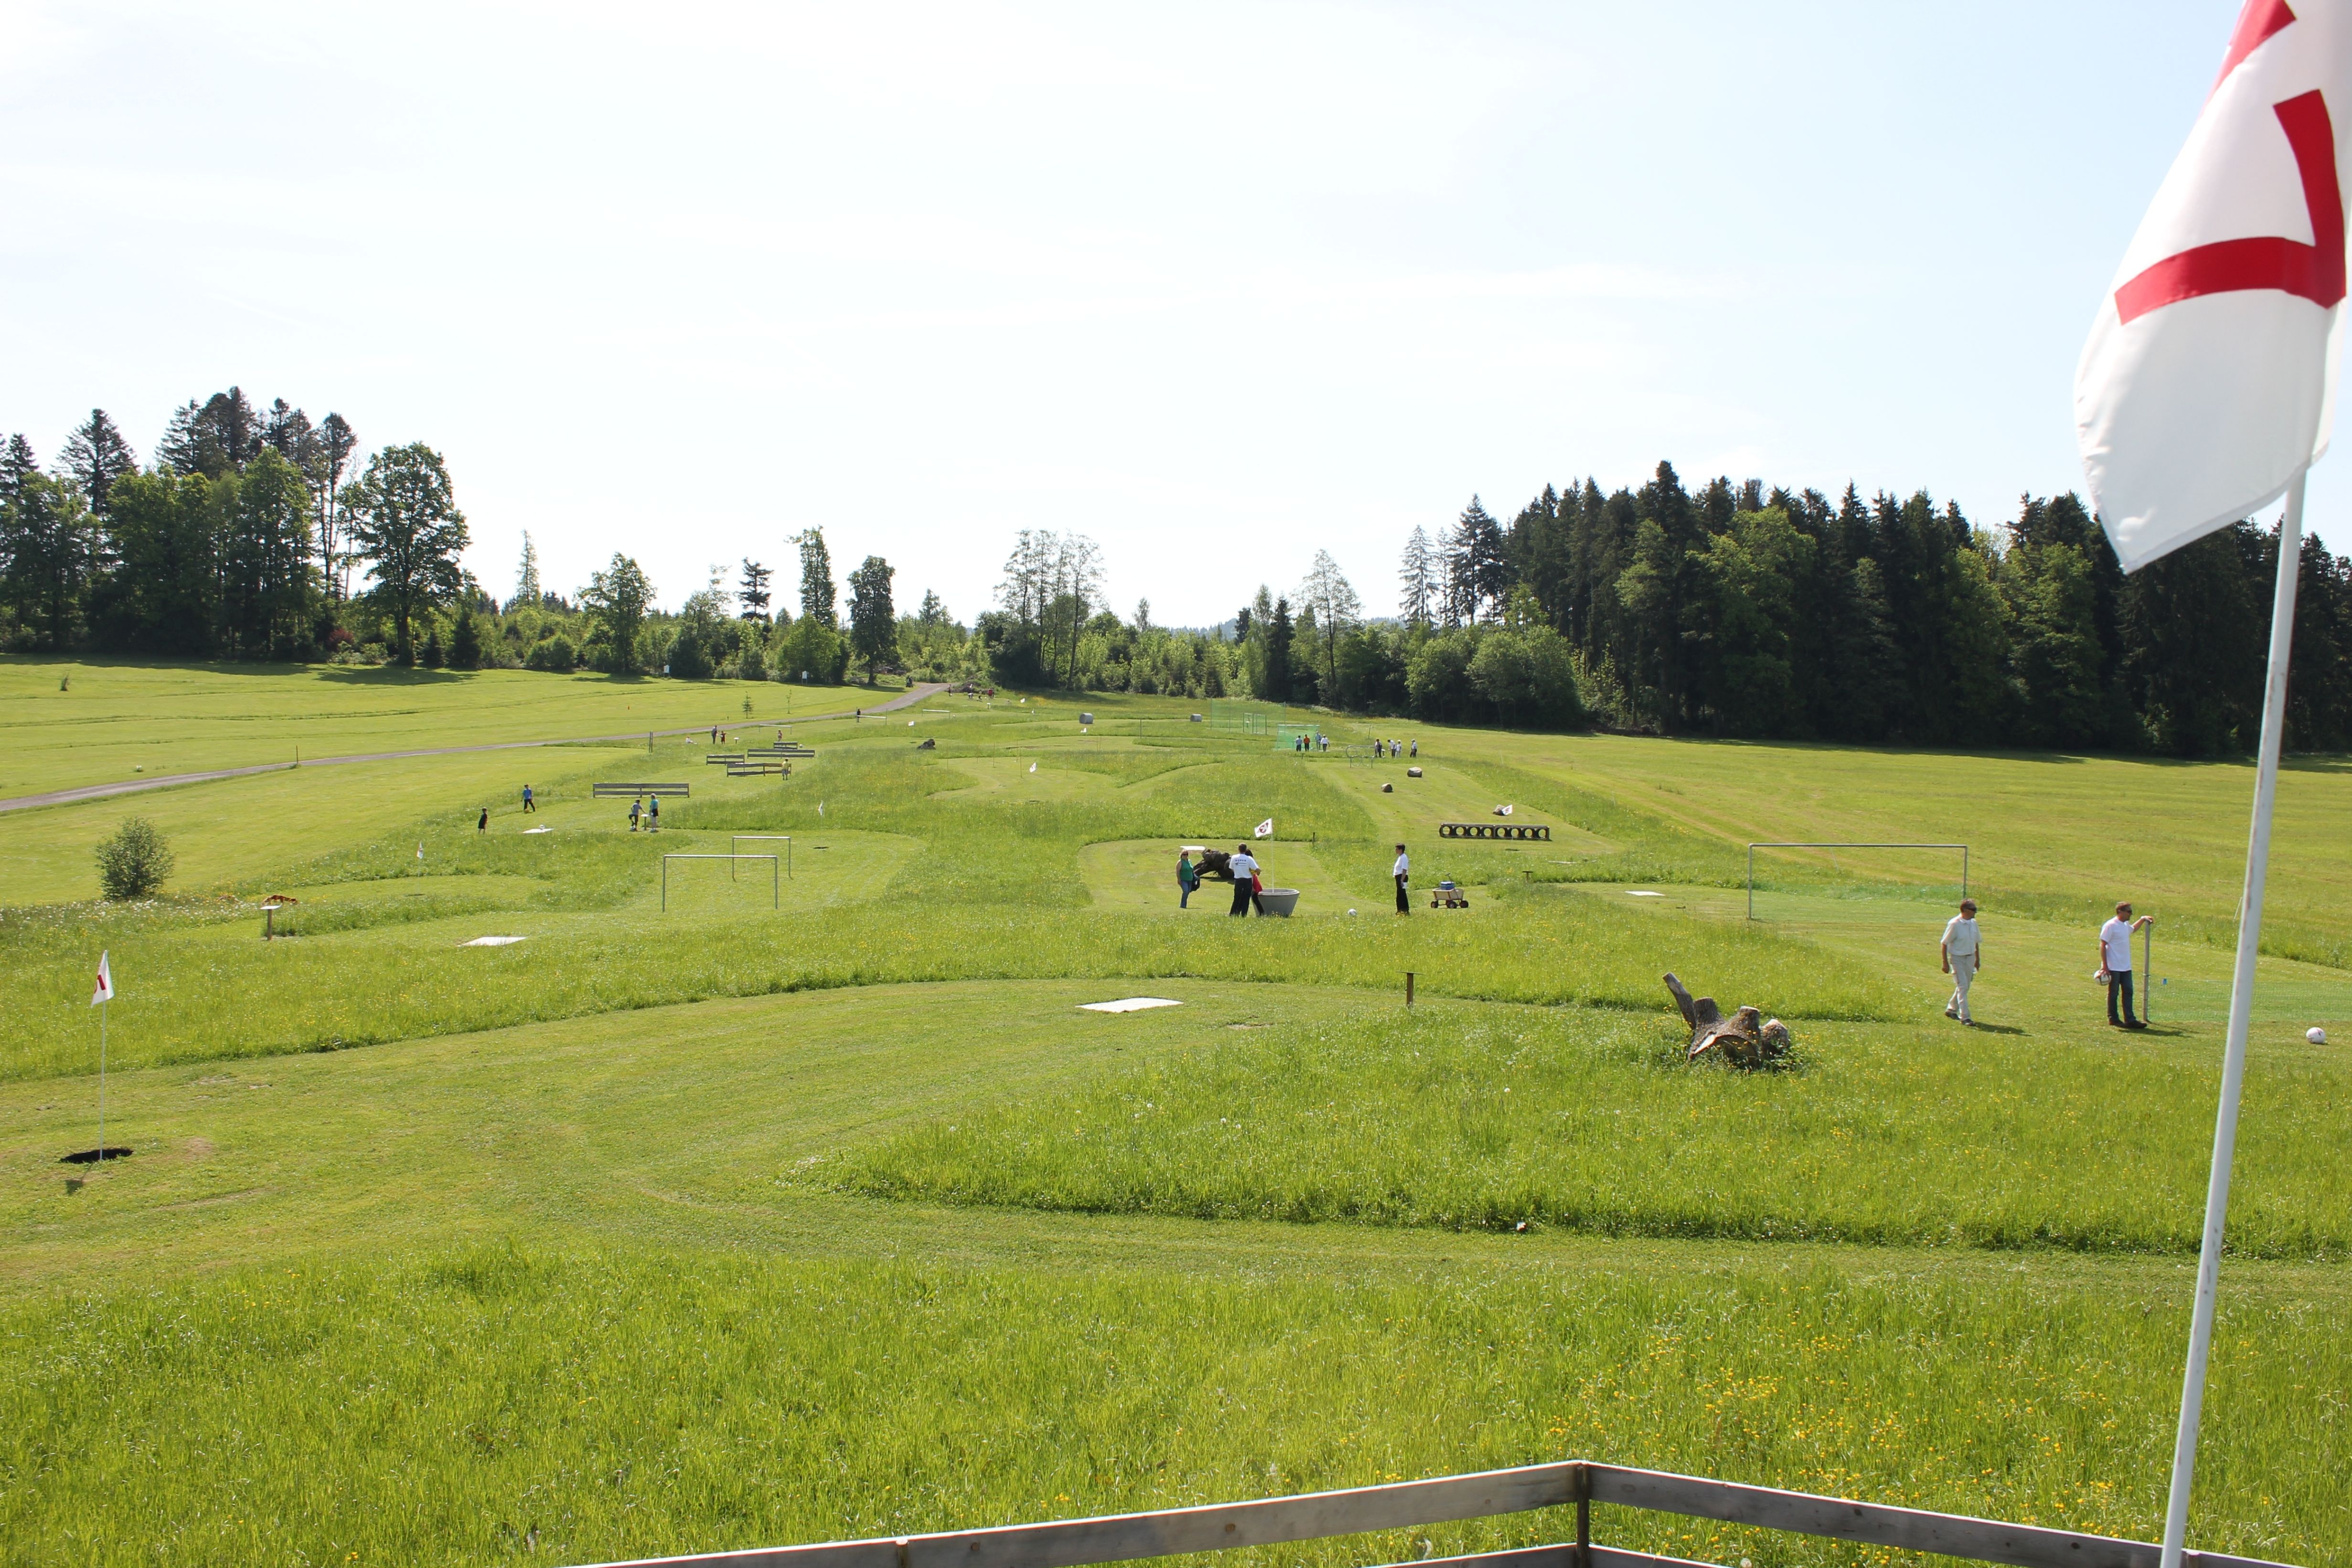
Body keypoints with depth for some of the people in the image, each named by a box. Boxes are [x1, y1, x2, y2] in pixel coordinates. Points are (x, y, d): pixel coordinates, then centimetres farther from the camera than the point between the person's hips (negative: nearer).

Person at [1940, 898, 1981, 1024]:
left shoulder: (1973, 923, 4)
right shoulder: (1954, 924, -16)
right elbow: (1945, 943, -12)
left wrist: (1978, 959, 20)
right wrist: (1945, 963, -13)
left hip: (1970, 958, 7)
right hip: (1957, 958, -7)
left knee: (1964, 986, 14)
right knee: (1962, 986, -11)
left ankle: (1951, 1009, 32)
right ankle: (1965, 1017, -9)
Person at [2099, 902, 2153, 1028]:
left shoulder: (2126, 925, 12)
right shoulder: (2110, 926, -13)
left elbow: (2133, 929, 40)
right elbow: (2103, 945, -15)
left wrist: (2143, 919, 31)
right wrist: (2104, 966, -18)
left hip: (2126, 967, 8)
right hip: (2113, 968, -8)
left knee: (2128, 992, 5)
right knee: (2114, 993, 2)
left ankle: (2130, 1020, 6)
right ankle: (2113, 1019, 12)